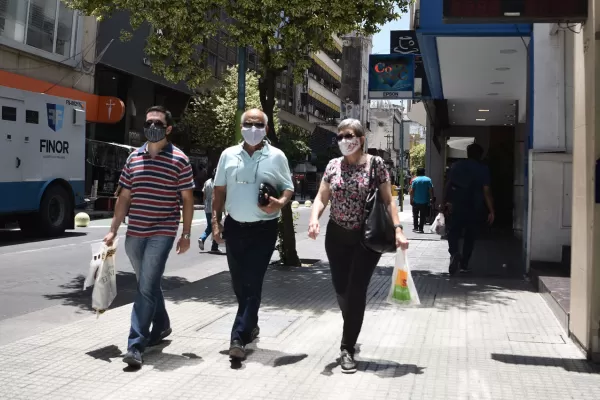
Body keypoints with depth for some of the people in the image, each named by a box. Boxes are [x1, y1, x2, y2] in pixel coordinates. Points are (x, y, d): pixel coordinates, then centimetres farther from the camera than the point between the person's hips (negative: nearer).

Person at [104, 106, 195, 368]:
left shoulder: (179, 160, -3)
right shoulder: (133, 158, 9)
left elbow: (188, 199, -1)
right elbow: (124, 197, 13)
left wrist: (186, 234, -4)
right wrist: (113, 230, 10)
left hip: (162, 233, -5)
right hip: (134, 234, 5)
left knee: (146, 288, -10)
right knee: (148, 285, 18)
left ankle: (135, 346, -8)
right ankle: (161, 326, 39)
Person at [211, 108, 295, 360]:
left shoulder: (276, 156, -2)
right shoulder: (228, 155, 5)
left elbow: (288, 188, 3)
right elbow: (219, 190, 9)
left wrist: (280, 203, -18)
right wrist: (216, 221, 3)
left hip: (263, 229, -3)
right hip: (234, 227, 4)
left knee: (253, 284, -6)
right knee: (239, 283, 14)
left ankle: (239, 338, -5)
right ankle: (251, 325, 35)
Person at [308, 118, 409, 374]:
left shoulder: (376, 164, -5)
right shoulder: (333, 166, 4)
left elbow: (388, 199, -6)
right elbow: (322, 197, 3)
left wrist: (397, 229, -16)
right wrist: (314, 218, -17)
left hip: (367, 237, -3)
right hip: (336, 236, 3)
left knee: (356, 291, -4)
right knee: (341, 290, 9)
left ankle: (347, 348, 7)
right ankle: (351, 332, 37)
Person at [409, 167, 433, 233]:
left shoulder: (415, 180, -3)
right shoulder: (428, 180, 0)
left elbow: (411, 191, -7)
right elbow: (431, 190, -5)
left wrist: (411, 200, -1)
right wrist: (431, 198, 2)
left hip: (416, 201, 0)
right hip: (425, 201, 1)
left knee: (415, 215, 13)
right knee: (423, 215, 5)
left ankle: (415, 228, 13)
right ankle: (421, 228, 2)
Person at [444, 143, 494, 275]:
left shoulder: (456, 166, 3)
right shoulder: (483, 169, -3)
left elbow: (448, 185, 6)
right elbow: (486, 191, -7)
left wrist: (447, 201, 18)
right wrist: (491, 211, -4)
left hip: (458, 205, 1)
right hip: (474, 208, -1)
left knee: (454, 231, 6)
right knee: (470, 235, 11)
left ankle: (454, 253, -22)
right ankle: (464, 264, 14)